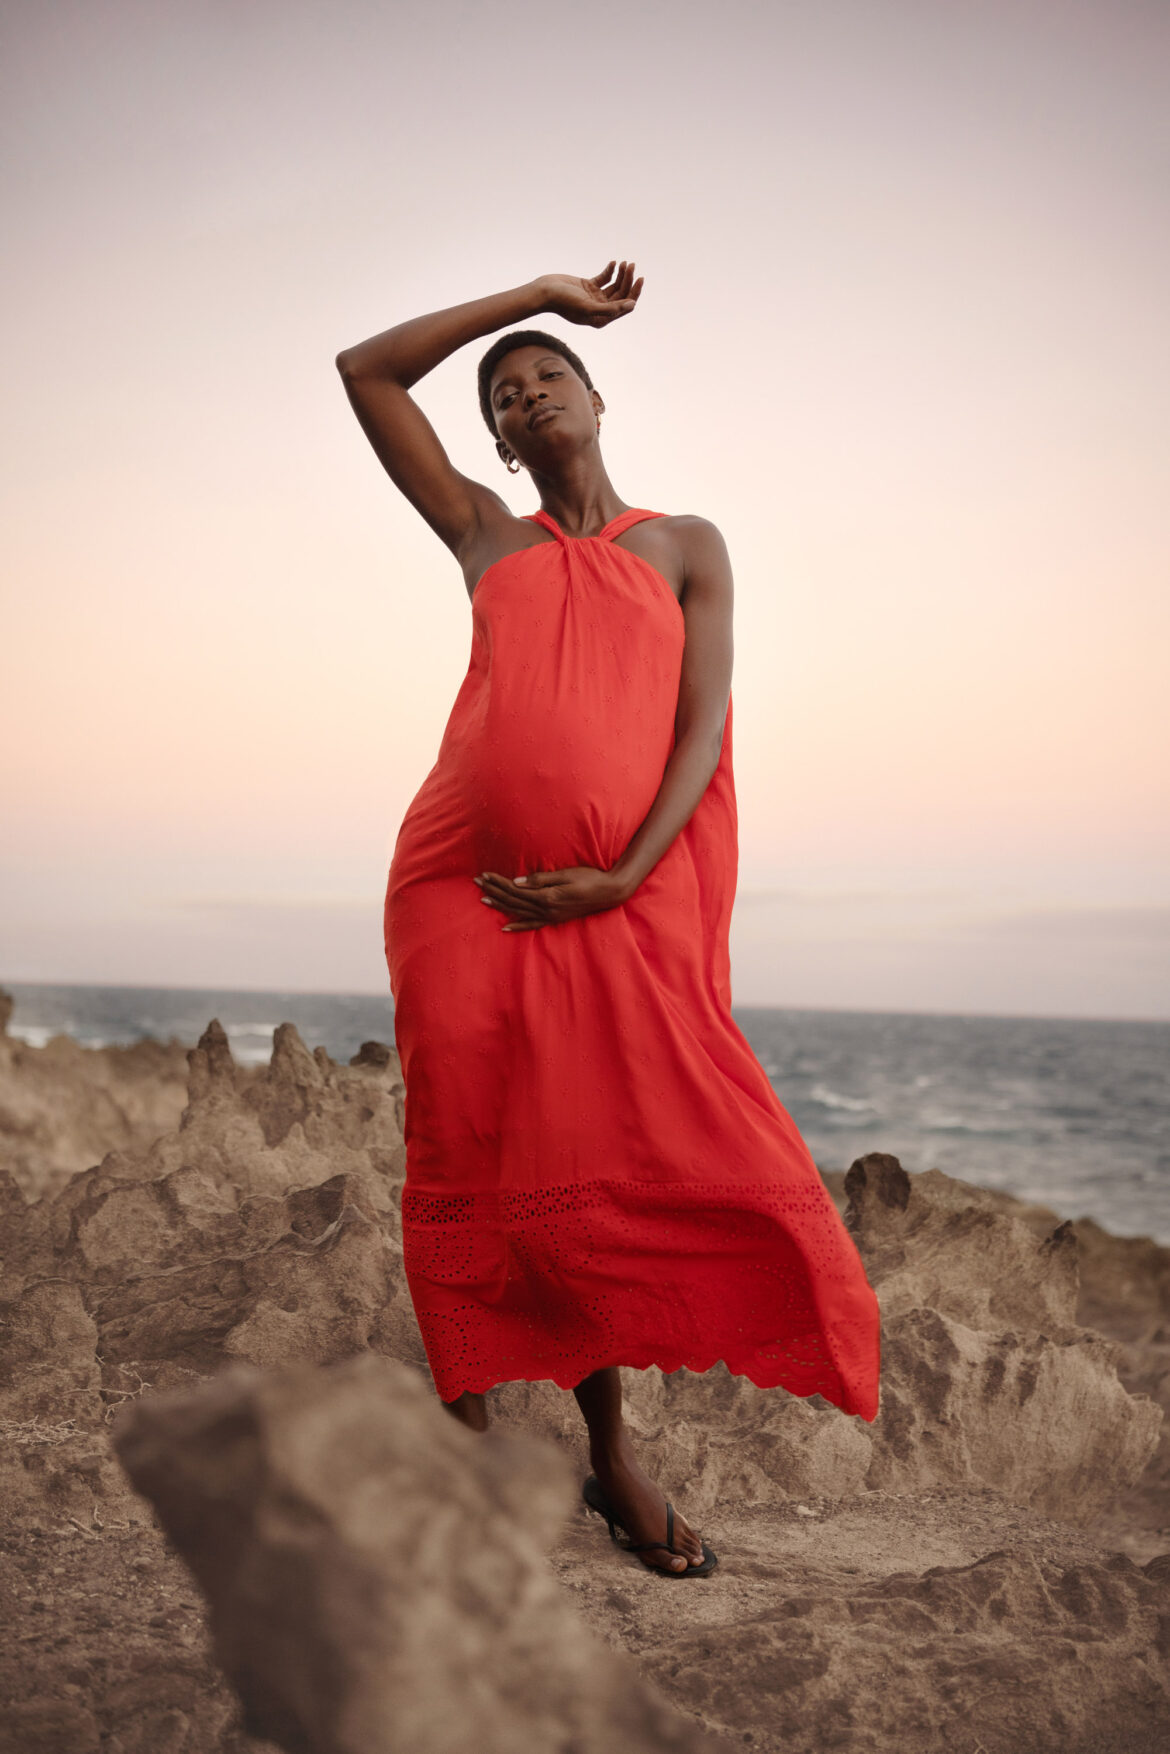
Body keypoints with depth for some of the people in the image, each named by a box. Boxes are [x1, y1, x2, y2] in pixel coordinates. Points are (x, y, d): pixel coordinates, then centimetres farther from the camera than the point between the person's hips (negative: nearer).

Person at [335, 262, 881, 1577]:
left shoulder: (687, 546, 15)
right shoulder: (484, 535, 19)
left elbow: (704, 725, 3)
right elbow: (364, 370, 19)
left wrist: (622, 878, -11)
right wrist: (541, 290, 20)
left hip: (624, 900, -1)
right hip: (463, 889, 2)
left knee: (606, 1172, -2)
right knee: (472, 1171, 1)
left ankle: (611, 1454, 16)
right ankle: (466, 1439, 14)